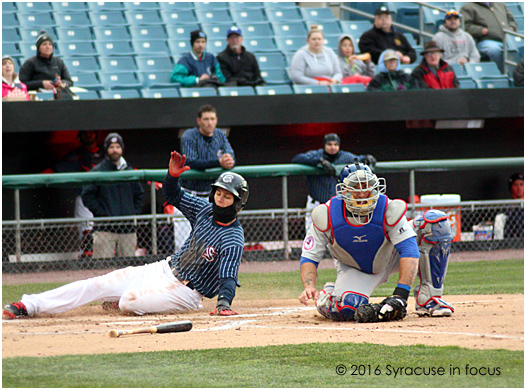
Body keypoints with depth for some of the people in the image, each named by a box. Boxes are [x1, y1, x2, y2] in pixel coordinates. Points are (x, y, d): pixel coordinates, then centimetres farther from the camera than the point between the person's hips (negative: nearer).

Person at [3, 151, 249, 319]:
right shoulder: (205, 210, 4)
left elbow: (228, 278, -28)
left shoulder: (232, 240, -19)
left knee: (129, 302, -29)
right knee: (100, 283, -6)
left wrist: (224, 303, -47)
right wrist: (173, 175, -7)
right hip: (165, 269, 7)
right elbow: (173, 195, 15)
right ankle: (29, 305, -9)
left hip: (186, 291, -7)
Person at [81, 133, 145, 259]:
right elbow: (87, 196, -1)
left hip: (128, 229, 4)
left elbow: (139, 195, 24)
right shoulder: (97, 171, 3)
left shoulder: (130, 172, 17)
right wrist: (101, 213, -11)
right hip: (104, 229, -4)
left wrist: (135, 213, 8)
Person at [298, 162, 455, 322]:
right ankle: (327, 295, 7)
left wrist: (400, 294, -47)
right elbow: (309, 258, -19)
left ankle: (429, 298, -14)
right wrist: (310, 287, -40)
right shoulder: (327, 215, -25)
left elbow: (409, 251, -35)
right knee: (347, 309, -35)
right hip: (353, 271, -1)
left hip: (391, 259, 1)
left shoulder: (389, 210, -29)